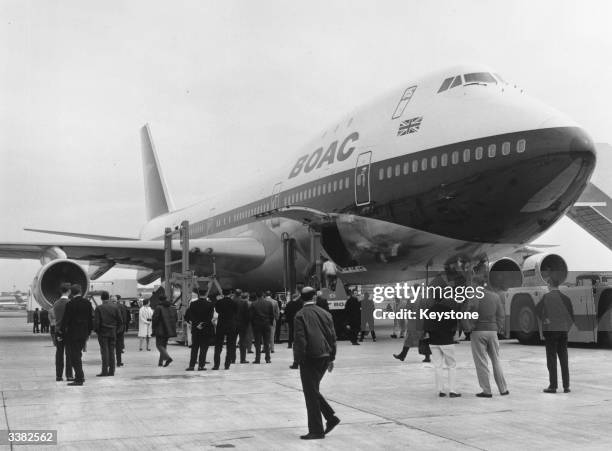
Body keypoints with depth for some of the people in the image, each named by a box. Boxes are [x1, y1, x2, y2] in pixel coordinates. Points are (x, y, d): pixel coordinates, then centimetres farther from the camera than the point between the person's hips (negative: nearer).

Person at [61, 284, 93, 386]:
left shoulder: (70, 304, -13)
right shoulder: (87, 303, 3)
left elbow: (65, 320, -11)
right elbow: (91, 318, 8)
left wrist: (63, 332, 0)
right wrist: (89, 331, 16)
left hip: (73, 334, -6)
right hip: (84, 334, 6)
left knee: (75, 356, -1)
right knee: (78, 355, 19)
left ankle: (79, 379, -4)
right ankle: (80, 376, 22)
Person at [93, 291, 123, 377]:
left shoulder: (99, 308, -8)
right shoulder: (115, 307, 2)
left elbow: (96, 322, -10)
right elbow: (120, 321, 2)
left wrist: (97, 330, 4)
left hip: (103, 332, -3)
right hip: (113, 332, 3)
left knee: (104, 351, -1)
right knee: (111, 351, 8)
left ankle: (105, 371, -4)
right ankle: (111, 371, 9)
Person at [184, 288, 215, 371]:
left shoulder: (192, 304, -2)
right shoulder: (209, 304, -5)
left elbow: (187, 317, -4)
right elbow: (210, 317, -11)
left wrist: (195, 324, -5)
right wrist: (202, 324, -9)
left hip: (195, 329, 2)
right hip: (206, 329, -2)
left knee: (194, 348, 10)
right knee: (203, 348, 4)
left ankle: (191, 365, 7)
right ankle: (201, 366, 1)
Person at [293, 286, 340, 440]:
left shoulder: (300, 315, -9)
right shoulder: (325, 314, 7)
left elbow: (300, 339, -14)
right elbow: (332, 336, 9)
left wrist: (299, 359, -8)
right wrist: (331, 358, 15)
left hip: (310, 358, -6)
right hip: (324, 357, 6)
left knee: (311, 393, 1)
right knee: (313, 390, 21)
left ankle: (316, 430, 4)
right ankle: (331, 417, 14)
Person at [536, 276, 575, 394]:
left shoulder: (547, 296, -7)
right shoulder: (565, 298, 6)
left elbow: (537, 310, -13)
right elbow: (571, 316, 8)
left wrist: (544, 320, 0)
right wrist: (566, 327, 15)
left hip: (550, 330, -4)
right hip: (563, 331, 5)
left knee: (551, 359, 1)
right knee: (564, 359, 10)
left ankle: (553, 386, 1)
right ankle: (566, 386, 11)